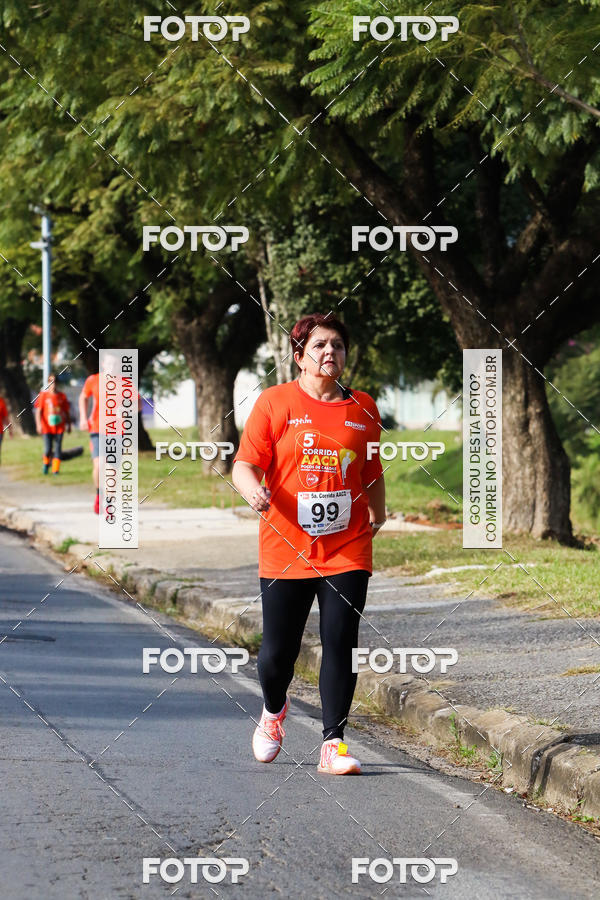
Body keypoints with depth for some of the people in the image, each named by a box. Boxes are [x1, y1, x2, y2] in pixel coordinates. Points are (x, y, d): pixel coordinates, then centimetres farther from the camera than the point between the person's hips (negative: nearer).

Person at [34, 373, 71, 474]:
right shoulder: (43, 395, 1)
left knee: (57, 449, -3)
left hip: (59, 427, 2)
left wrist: (68, 424, 8)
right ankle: (46, 463, 23)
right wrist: (39, 424, -10)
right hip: (47, 427, -2)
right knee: (48, 449, -6)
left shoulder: (62, 396, 7)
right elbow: (38, 410, 0)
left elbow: (67, 412, 13)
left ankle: (55, 469, 3)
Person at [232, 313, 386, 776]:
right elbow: (245, 464, -3)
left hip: (348, 550, 2)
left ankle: (334, 744, 1)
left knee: (341, 644, -6)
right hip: (285, 548, -2)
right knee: (278, 650, 2)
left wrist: (377, 517, 15)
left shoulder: (363, 407, 10)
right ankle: (274, 711, 35)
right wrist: (254, 490, -23)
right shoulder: (275, 402, 0)